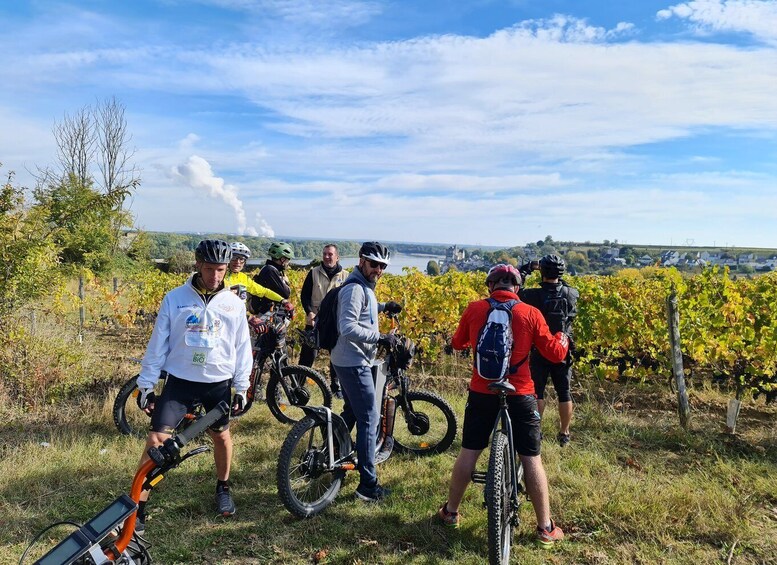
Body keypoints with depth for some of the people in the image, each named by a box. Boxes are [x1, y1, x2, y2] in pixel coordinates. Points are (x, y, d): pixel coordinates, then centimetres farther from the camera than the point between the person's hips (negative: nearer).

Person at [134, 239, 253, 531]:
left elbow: (242, 348, 4)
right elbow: (157, 343, -1)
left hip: (219, 384, 2)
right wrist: (146, 384, -1)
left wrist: (242, 388, 5)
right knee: (156, 440, -7)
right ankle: (137, 508, 4)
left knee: (221, 436, 15)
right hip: (179, 381, -1)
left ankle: (223, 488, 40)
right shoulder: (174, 299, -6)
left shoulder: (234, 304, -2)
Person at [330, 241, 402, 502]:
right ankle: (368, 485, -1)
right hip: (355, 363, -11)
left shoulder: (364, 287, 14)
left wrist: (382, 306, 25)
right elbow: (348, 328, -28)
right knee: (369, 419, -7)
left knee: (351, 413, 23)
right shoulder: (355, 288, -19)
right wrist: (380, 338, -24)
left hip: (351, 361, 11)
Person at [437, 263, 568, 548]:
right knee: (531, 459, 10)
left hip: (482, 393, 2)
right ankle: (545, 528, 18)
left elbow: (457, 343, 12)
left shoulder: (475, 309, -3)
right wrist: (562, 338, 17)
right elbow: (555, 353, -4)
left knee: (468, 453, 15)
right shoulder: (530, 313, -8)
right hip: (520, 396, -1)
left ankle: (450, 512, 28)